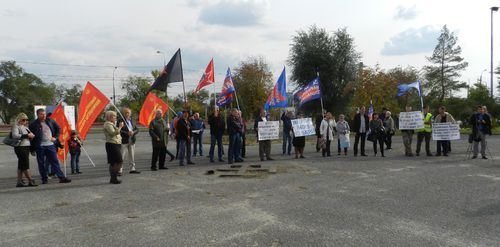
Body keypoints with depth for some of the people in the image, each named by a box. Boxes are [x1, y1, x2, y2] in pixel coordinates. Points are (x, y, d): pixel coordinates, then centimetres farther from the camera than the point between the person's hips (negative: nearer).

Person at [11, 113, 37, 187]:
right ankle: (31, 181, -8)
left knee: (21, 165, 9)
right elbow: (15, 135, -20)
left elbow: (30, 134, 29)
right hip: (20, 147, -8)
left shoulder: (25, 127, 20)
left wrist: (31, 135, 5)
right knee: (25, 165, -9)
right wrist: (27, 135, -19)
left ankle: (19, 182, 13)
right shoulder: (16, 126, -5)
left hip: (26, 147, 9)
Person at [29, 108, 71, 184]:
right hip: (39, 146, -2)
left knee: (55, 161, 0)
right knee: (41, 163, 6)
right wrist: (32, 148, -4)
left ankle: (61, 177, -3)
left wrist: (55, 137, 9)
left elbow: (58, 128, 21)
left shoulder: (50, 121, 8)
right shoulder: (33, 124, -2)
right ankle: (44, 179, 17)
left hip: (50, 145, 2)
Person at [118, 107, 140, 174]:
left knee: (132, 156, 11)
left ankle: (132, 169, 20)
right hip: (124, 141, -6)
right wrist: (127, 133, -22)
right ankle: (119, 170, 1)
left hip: (132, 141, 6)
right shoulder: (120, 121, -4)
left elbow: (137, 130, 11)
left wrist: (133, 132, -10)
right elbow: (119, 131, -12)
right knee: (121, 156, -3)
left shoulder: (133, 121, 14)